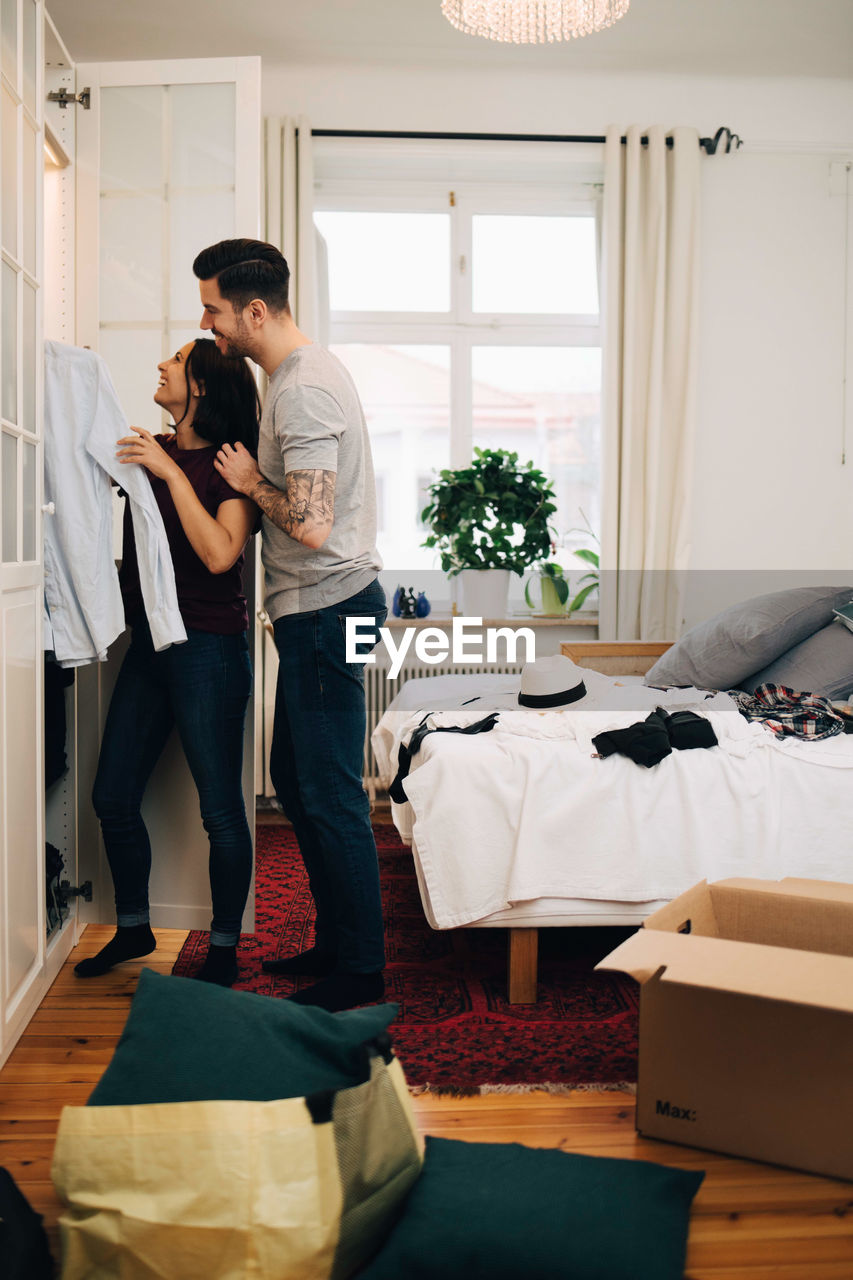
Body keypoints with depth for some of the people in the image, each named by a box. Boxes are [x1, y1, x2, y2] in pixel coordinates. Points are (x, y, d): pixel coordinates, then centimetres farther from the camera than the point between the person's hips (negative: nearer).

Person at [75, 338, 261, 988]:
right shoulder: (148, 449, 10)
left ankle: (224, 951, 16)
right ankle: (133, 929, 31)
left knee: (220, 808, 1)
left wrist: (171, 472, -19)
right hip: (148, 644, 7)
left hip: (208, 650, -7)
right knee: (114, 797, 12)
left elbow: (220, 553, -22)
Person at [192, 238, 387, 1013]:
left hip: (328, 610, -11)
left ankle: (360, 972, 12)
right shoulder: (306, 370, 14)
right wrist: (254, 476, 8)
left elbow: (310, 525, -26)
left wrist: (251, 483, -10)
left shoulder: (303, 390, -19)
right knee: (296, 780, 18)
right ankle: (335, 941, 31)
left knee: (331, 796, -2)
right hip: (317, 609, 11)